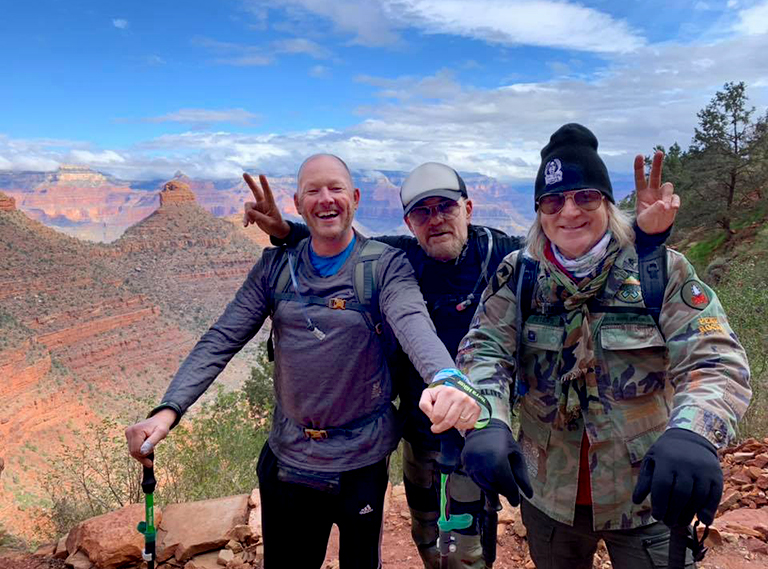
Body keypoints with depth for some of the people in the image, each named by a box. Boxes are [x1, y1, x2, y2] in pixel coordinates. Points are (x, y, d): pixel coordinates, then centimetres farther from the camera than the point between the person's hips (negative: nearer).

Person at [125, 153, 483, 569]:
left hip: (361, 462, -2)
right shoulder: (275, 266, -1)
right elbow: (221, 340, -6)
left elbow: (413, 323, -28)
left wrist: (446, 378, -49)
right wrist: (169, 409, -19)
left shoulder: (386, 265, -10)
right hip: (286, 457, 2)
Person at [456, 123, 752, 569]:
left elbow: (717, 362, -19)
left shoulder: (662, 269, -9)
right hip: (548, 494, 2)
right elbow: (484, 351, -14)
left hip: (649, 494, -2)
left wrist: (692, 434, -40)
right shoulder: (518, 274, -5)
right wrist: (487, 423, -35)